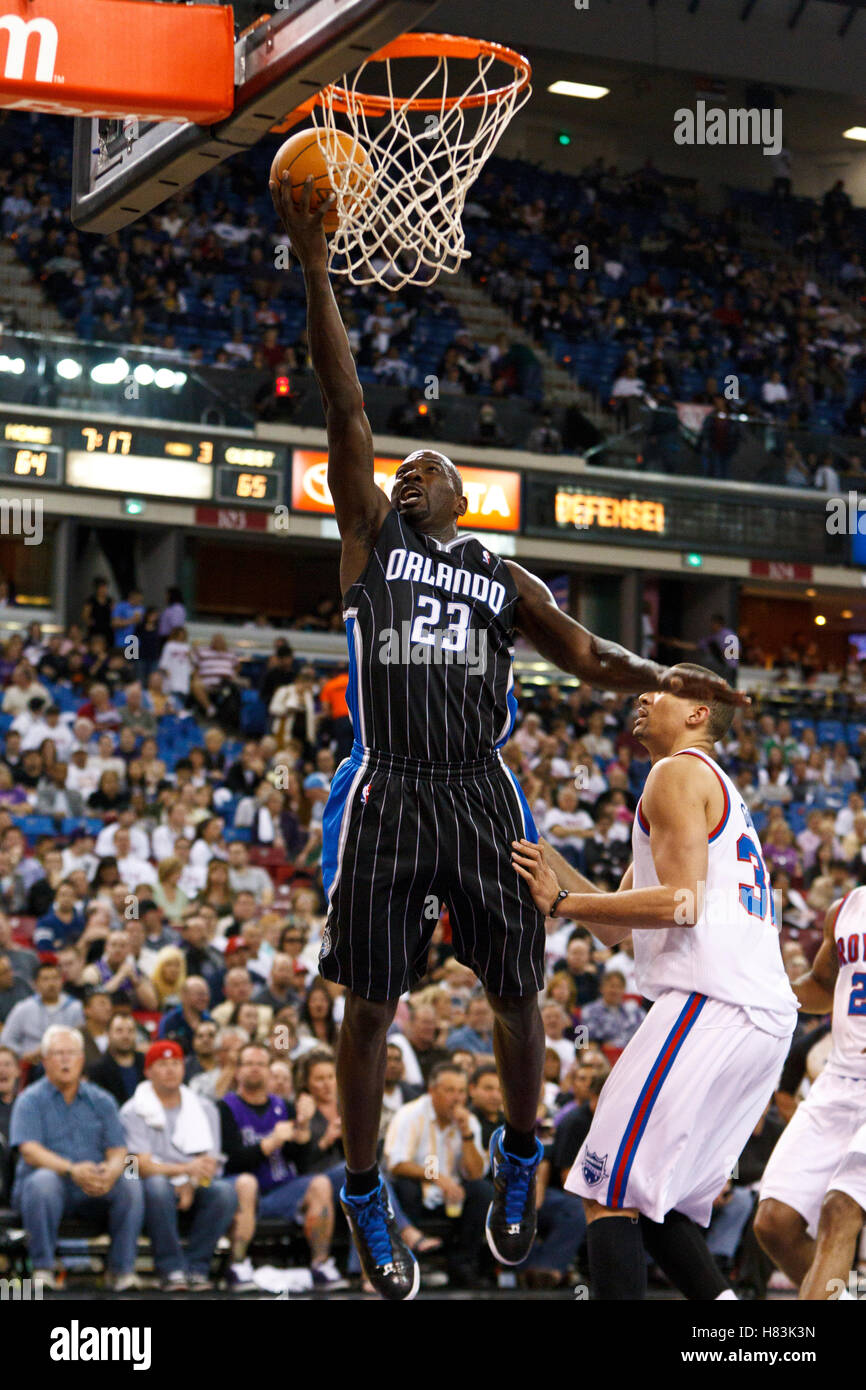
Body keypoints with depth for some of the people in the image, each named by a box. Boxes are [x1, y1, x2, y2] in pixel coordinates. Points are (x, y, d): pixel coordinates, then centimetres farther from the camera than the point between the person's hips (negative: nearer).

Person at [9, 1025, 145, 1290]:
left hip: (94, 1192, 3)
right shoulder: (31, 1100, 3)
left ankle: (121, 1269, -17)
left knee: (131, 1185, -25)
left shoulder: (101, 1101, 13)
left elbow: (118, 1150, 4)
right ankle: (43, 1268, -26)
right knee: (41, 1181, -36)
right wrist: (72, 1170, -29)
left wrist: (111, 1171, -23)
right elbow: (29, 1151, -12)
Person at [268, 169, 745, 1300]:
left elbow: (586, 655, 9)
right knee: (370, 1006, -1)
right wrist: (315, 271, -1)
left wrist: (657, 678, -13)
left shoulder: (505, 578, 17)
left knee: (515, 997, 4)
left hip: (482, 793, 2)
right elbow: (347, 411, 5)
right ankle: (365, 1197, 15)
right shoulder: (370, 539, 12)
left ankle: (519, 1163, 28)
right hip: (387, 792, -1)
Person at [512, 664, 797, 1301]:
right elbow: (614, 927, 29)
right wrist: (540, 850, 23)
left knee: (609, 1193, -9)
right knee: (657, 1201, 14)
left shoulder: (679, 773, 1)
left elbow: (678, 904, -14)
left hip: (710, 1003, -10)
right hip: (766, 1016, 10)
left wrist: (560, 902, -9)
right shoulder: (718, 794, 30)